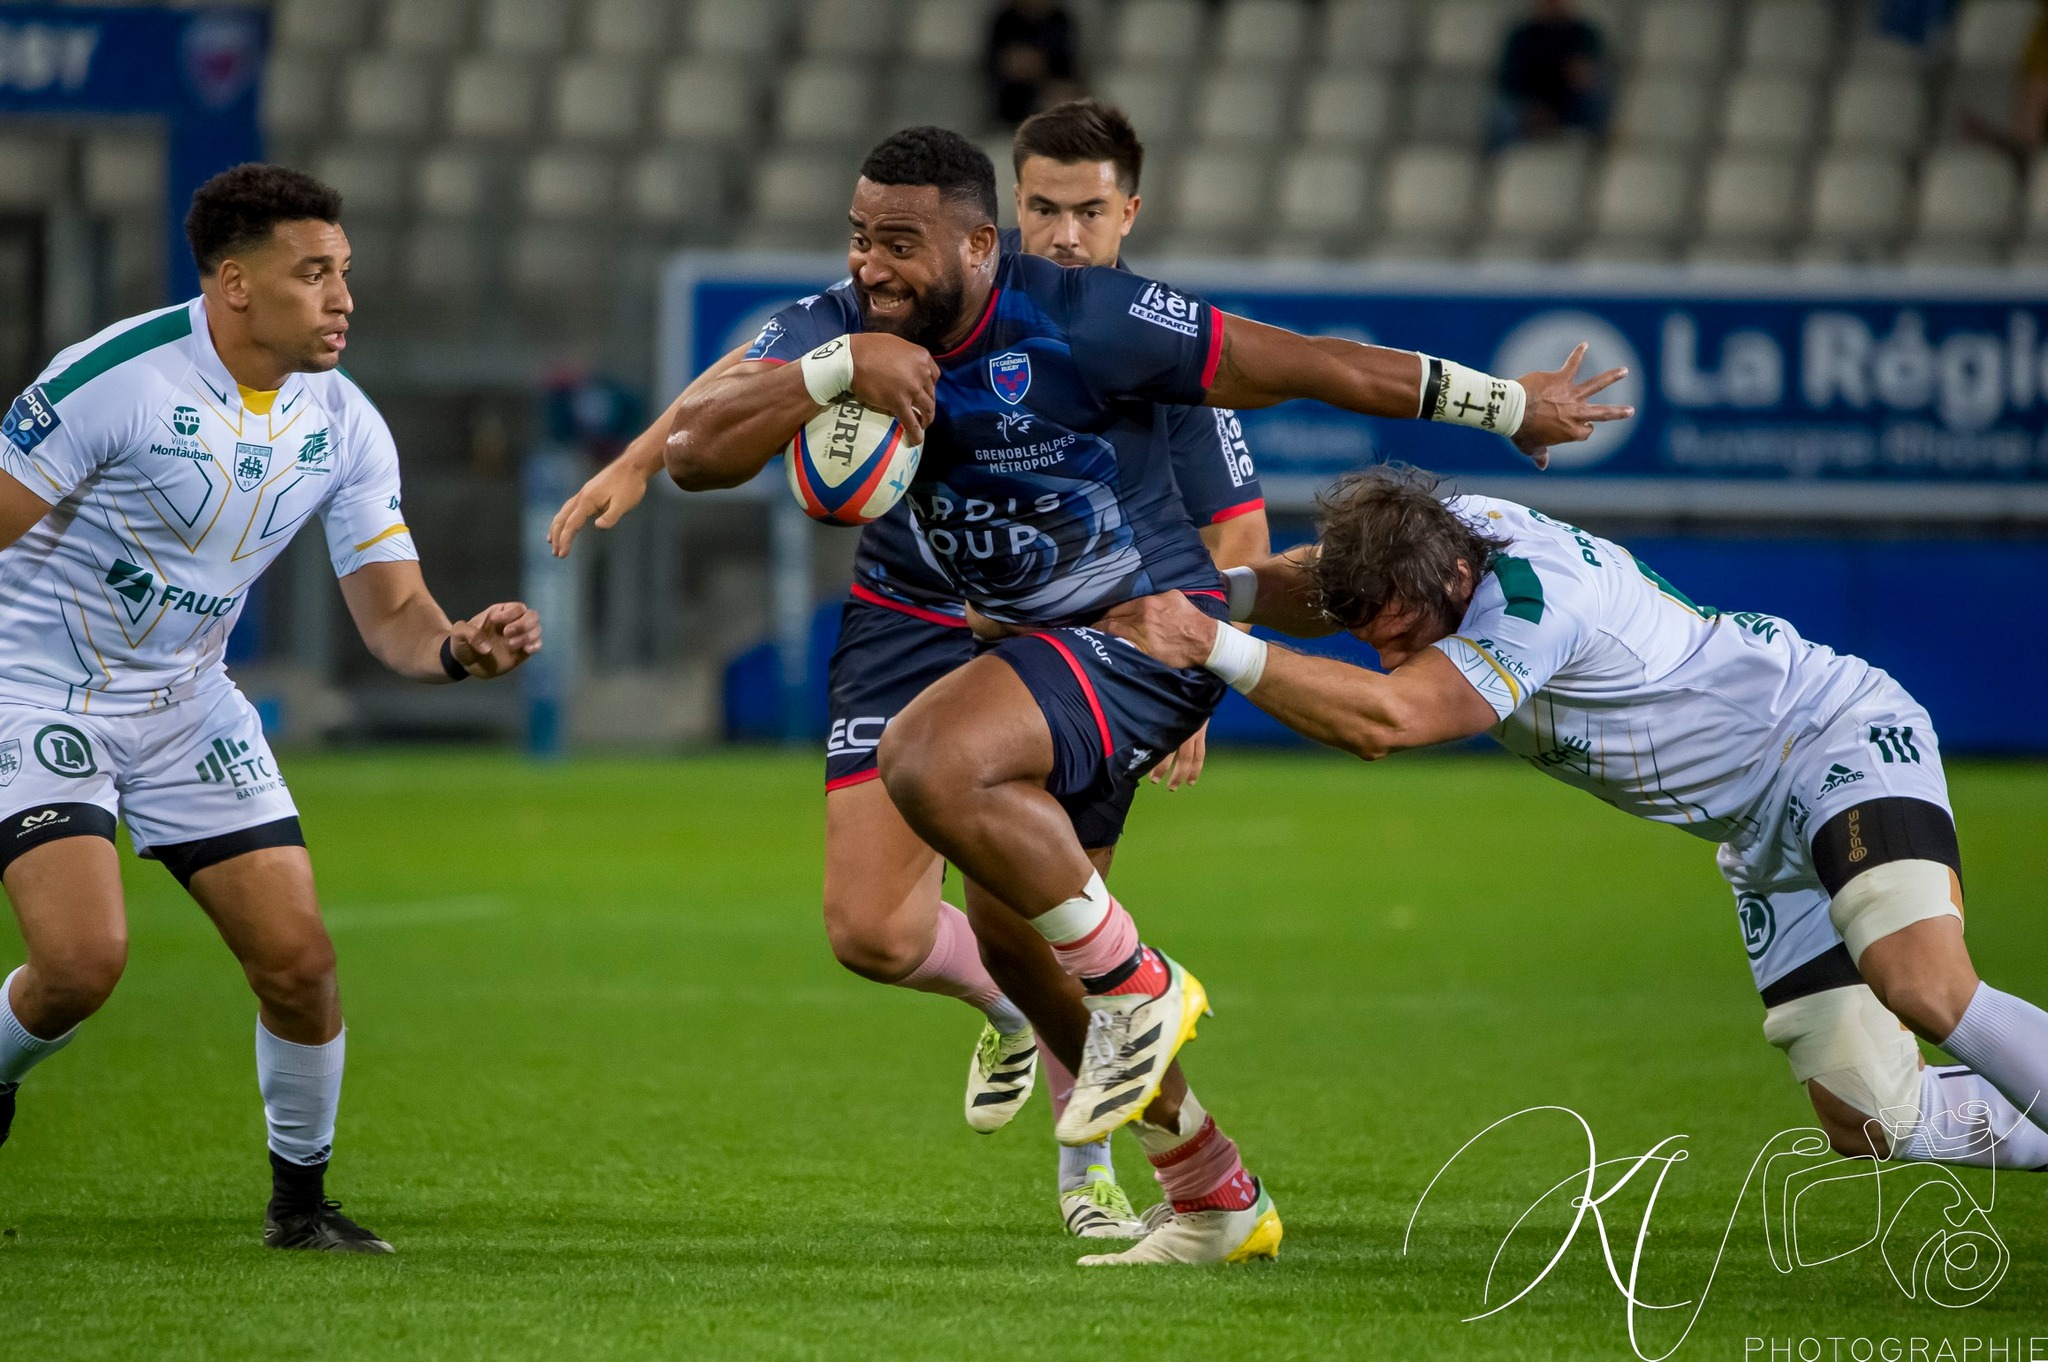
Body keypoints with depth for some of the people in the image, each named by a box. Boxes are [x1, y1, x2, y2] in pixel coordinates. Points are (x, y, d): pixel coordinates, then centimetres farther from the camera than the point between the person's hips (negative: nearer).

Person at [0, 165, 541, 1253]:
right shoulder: (115, 377, -22)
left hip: (187, 704, 5)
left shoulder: (344, 425, -4)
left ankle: (301, 1200, 18)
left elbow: (391, 612, -3)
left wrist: (459, 648, -25)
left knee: (298, 960, -4)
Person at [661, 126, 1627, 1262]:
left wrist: (1508, 406, -7)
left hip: (1152, 628, -8)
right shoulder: (831, 331, -6)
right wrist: (834, 371, -34)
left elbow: (1289, 363, -15)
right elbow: (691, 453, -18)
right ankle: (1220, 1203, 28)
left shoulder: (1080, 321, -22)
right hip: (1035, 641, 8)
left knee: (928, 764, -31)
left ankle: (1138, 989, -13)